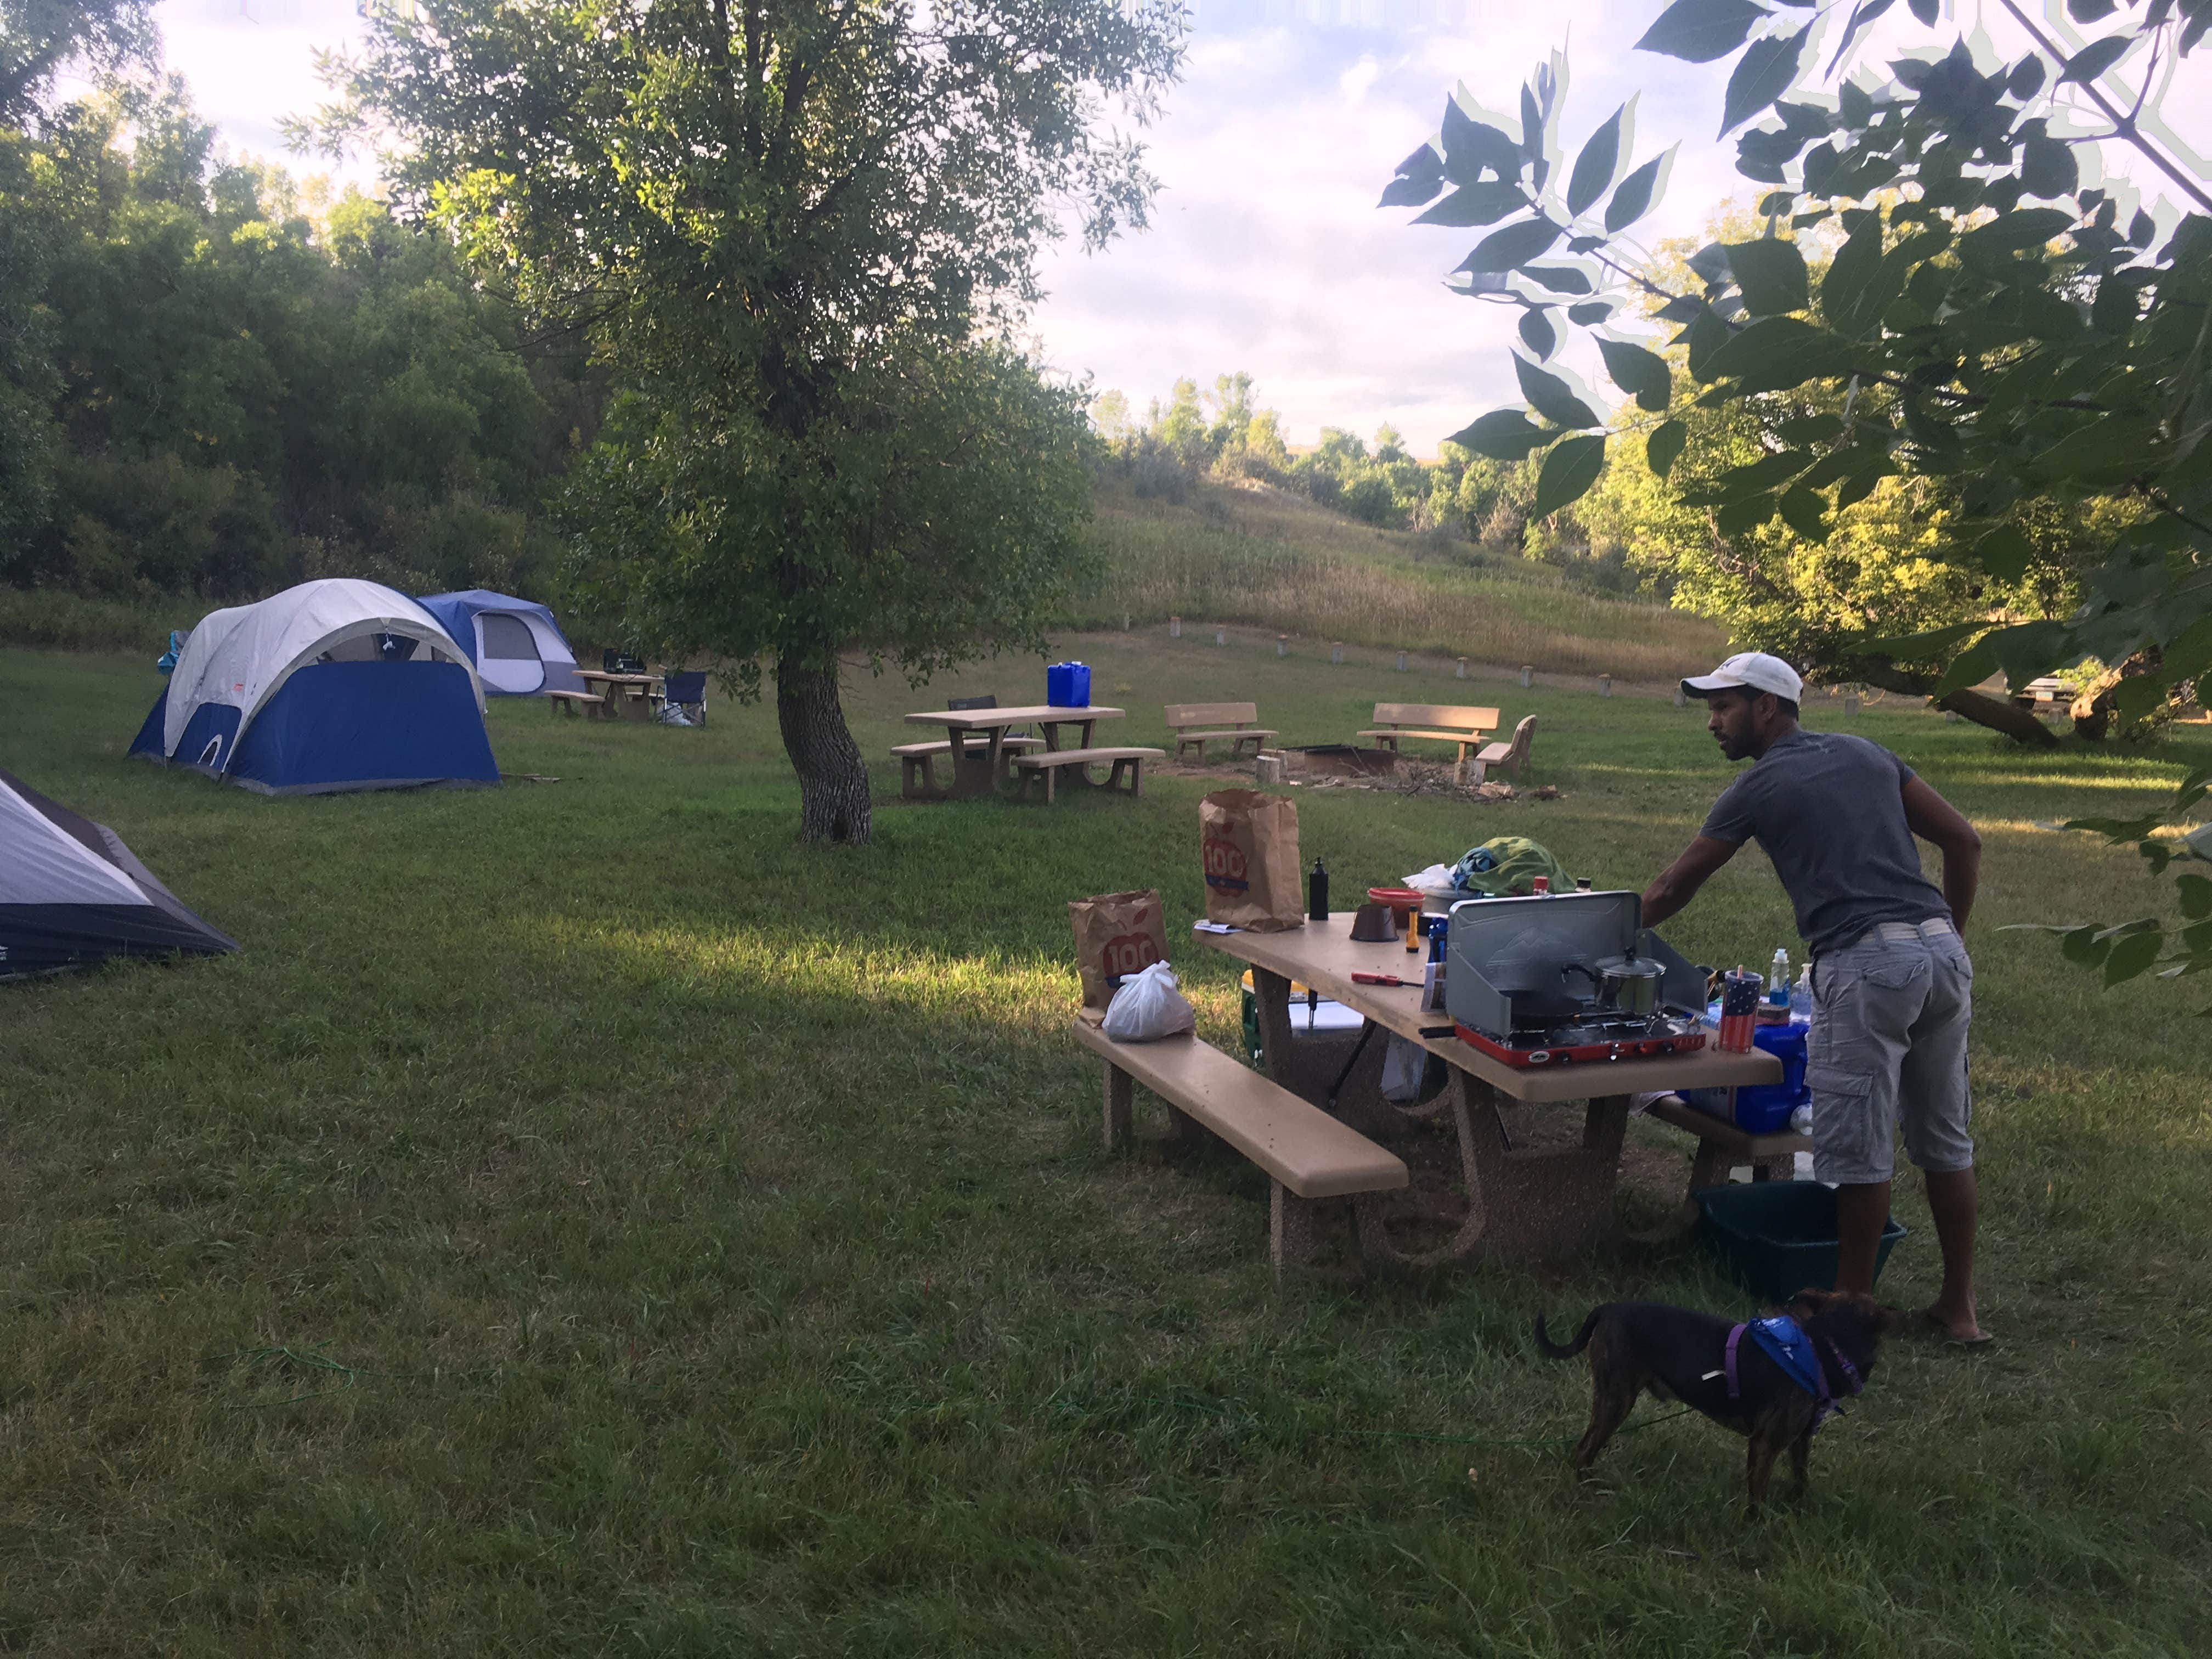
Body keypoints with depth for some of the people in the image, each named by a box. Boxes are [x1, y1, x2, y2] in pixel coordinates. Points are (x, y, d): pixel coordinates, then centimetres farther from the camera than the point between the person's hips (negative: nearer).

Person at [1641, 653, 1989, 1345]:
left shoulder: (1760, 785, 2)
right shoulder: (1865, 754, 18)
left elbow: (1675, 886, 8)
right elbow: (1964, 840, 17)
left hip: (1865, 963, -7)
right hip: (1942, 952, 7)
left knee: (1858, 1150, 3)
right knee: (1945, 1138, 15)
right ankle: (1959, 1306, 23)